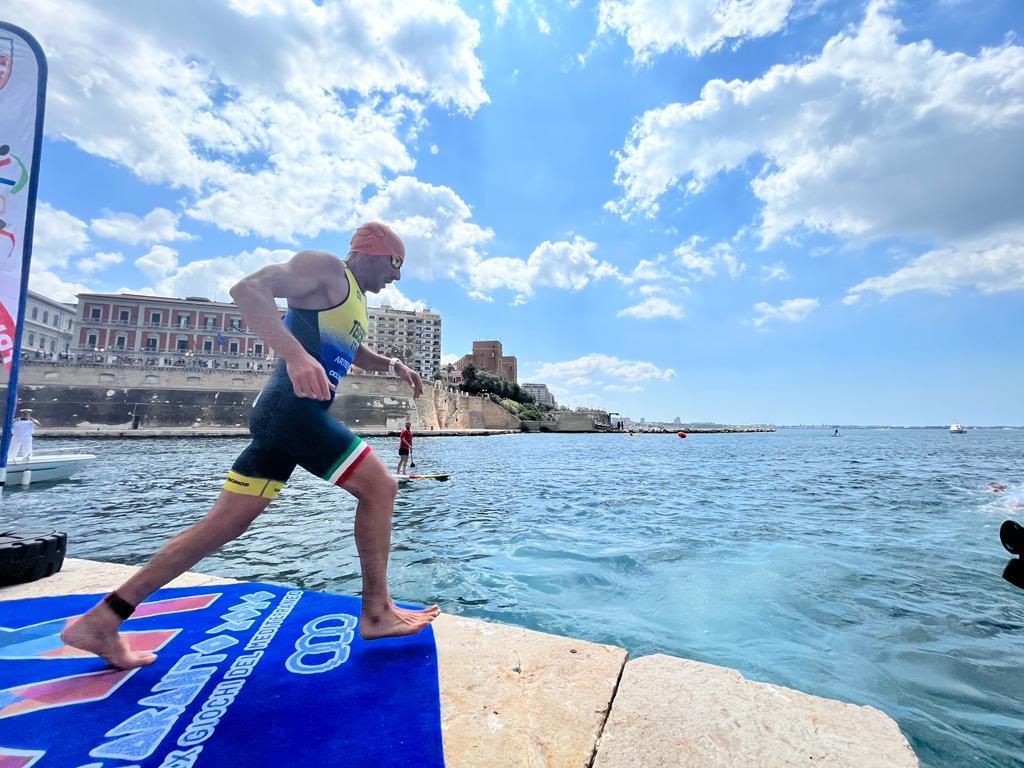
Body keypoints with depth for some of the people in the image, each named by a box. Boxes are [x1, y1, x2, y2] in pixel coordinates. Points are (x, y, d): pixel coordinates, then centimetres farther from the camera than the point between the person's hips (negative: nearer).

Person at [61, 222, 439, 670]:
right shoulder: (325, 267, -3)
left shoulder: (356, 301, 26)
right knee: (379, 486, -6)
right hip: (292, 407, -10)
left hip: (282, 414, 10)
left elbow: (354, 353, 42)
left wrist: (393, 366, 22)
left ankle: (101, 620, 19)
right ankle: (376, 613, 3)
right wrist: (295, 354, -32)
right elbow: (248, 288, -17)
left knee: (223, 524, 10)